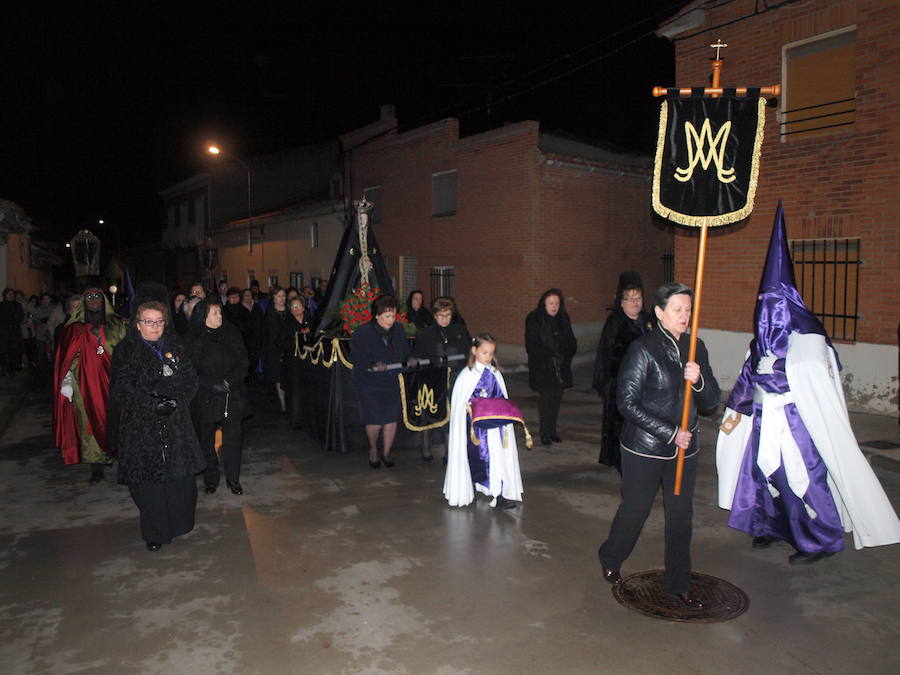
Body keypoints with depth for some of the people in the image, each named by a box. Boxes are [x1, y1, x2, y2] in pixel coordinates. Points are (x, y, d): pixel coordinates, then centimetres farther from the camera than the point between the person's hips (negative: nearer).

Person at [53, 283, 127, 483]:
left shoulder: (115, 326, 9)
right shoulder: (75, 329, 7)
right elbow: (69, 358, 6)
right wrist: (67, 380, -6)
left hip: (111, 383, 0)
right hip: (86, 384, 0)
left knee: (112, 420, -1)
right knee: (90, 422, -1)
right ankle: (96, 467, 5)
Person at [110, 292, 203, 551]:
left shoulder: (175, 348, 9)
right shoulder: (126, 351, -2)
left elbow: (191, 380, 5)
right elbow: (120, 389, -9)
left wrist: (176, 401, -13)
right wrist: (153, 404, -19)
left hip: (176, 425, 3)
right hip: (142, 428, -3)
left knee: (179, 476, 6)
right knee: (150, 479, 0)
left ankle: (179, 523, 25)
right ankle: (155, 533, 16)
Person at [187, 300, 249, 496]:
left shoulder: (232, 334, 4)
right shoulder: (193, 341, -3)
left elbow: (243, 361, 4)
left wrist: (230, 381, -10)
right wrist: (214, 385, -16)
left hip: (233, 395, 2)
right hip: (206, 398, -1)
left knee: (233, 437, 1)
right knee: (206, 439, 8)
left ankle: (233, 478, 14)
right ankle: (210, 479, 23)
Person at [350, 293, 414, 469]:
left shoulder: (397, 329, 2)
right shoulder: (362, 333, -13)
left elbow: (404, 350, 14)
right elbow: (355, 357, -13)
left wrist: (409, 359, -8)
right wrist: (372, 366, -28)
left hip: (392, 382, 4)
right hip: (369, 384, -4)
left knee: (392, 418, 4)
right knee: (375, 421, -3)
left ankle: (386, 453, 25)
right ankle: (373, 451, 26)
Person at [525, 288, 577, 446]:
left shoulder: (564, 319, 9)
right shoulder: (533, 319, -4)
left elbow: (571, 342, 12)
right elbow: (531, 346, -8)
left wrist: (565, 356, -5)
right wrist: (549, 356, -14)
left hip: (561, 367, 4)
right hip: (542, 368, -4)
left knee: (556, 398, 5)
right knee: (545, 398, -8)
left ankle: (552, 430, 17)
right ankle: (545, 433, 1)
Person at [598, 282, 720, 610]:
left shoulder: (696, 347, 4)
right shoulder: (643, 349, -14)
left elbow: (711, 400, 5)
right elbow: (627, 403, -16)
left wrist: (698, 380, -17)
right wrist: (670, 433, -16)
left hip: (684, 448, 5)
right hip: (644, 448, -5)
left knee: (681, 514, 11)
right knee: (635, 509, 10)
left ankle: (679, 584, 28)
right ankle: (610, 560, 37)